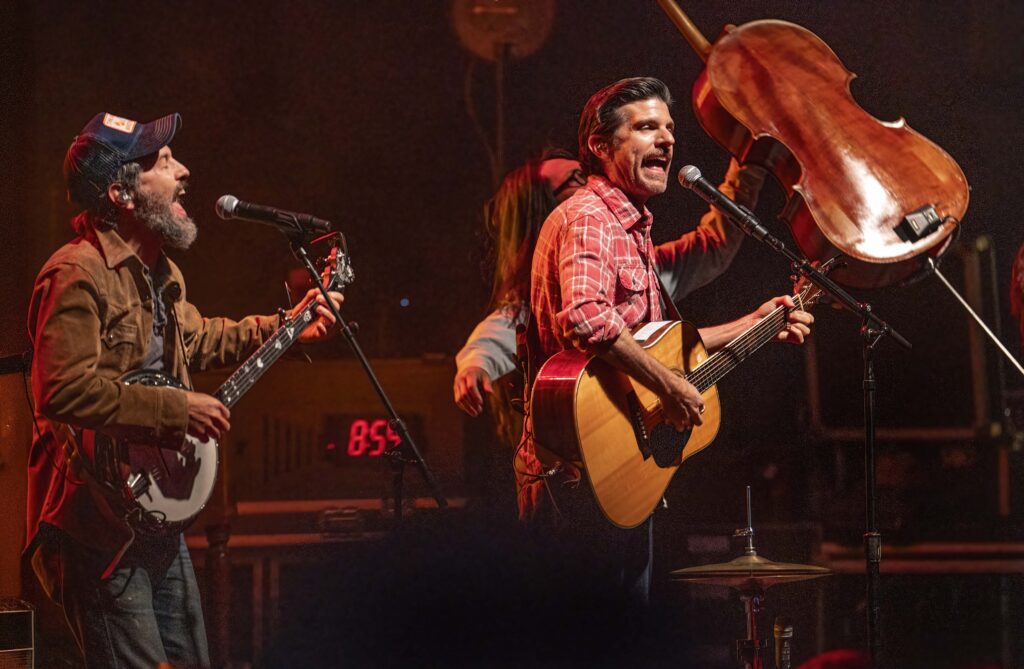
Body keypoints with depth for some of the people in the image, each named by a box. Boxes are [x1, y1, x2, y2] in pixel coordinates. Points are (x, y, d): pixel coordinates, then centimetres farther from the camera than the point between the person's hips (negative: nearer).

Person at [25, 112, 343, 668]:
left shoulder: (157, 272, 13)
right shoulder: (78, 274, -20)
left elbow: (194, 340, 33)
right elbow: (66, 389, -30)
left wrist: (284, 328, 27)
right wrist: (177, 410, -25)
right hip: (98, 522, -10)